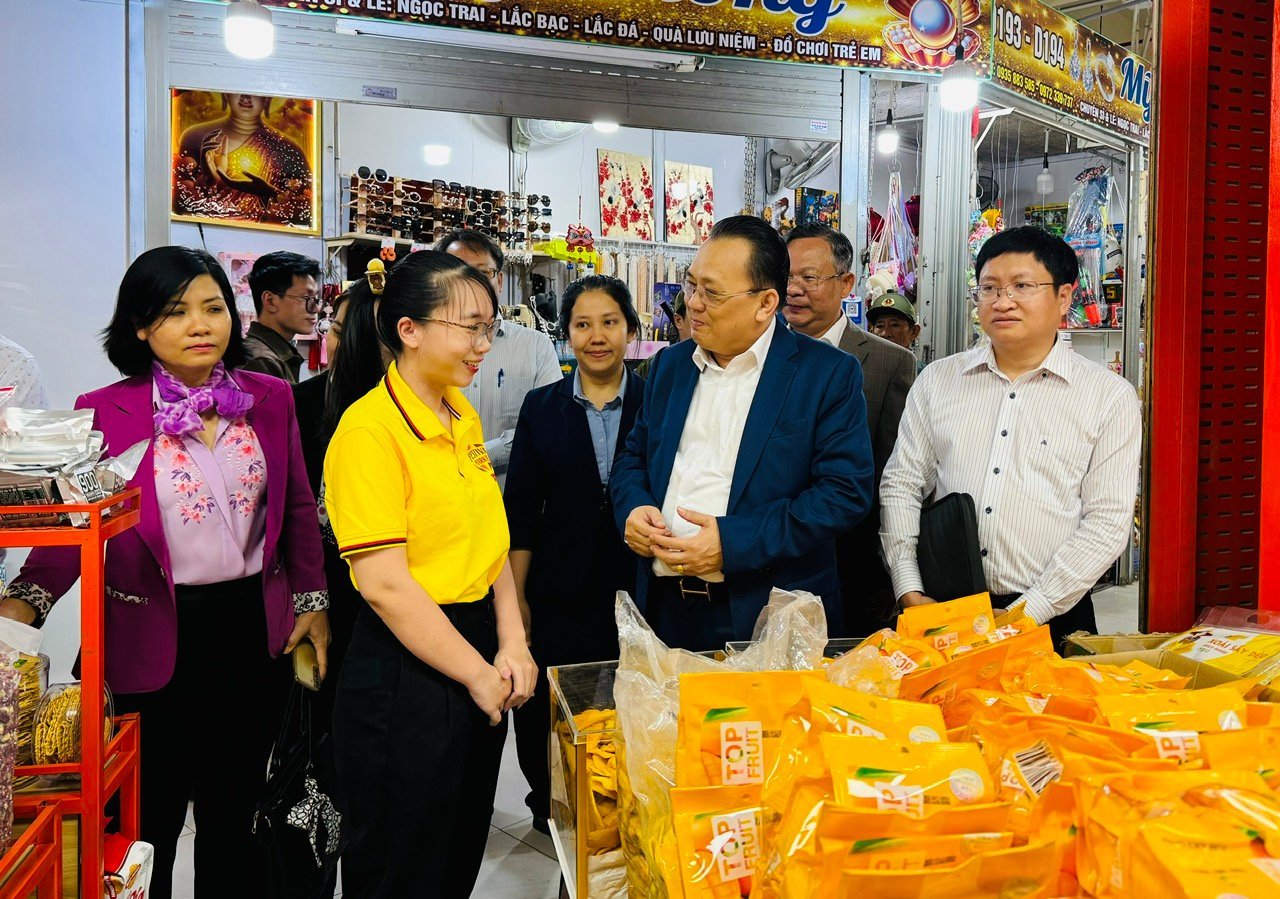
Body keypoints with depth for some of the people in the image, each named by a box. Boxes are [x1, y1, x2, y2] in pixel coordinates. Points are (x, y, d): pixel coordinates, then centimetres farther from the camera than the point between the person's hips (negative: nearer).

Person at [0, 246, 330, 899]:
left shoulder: (270, 399, 1)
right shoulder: (106, 412, -8)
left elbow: (297, 508, 7)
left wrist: (312, 601, 6)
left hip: (256, 629, 3)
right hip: (156, 640, -2)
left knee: (235, 803, 19)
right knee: (152, 816, 13)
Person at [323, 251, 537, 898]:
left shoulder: (463, 415, 8)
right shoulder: (370, 428, -18)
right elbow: (384, 583, -21)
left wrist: (511, 645, -1)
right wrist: (478, 674, -14)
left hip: (477, 646, 8)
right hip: (404, 670, -8)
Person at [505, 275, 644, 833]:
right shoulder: (542, 407, 5)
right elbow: (520, 511, 5)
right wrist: (516, 597, 2)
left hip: (638, 592, -1)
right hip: (561, 593, 1)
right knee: (552, 714, 6)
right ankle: (553, 809, 30)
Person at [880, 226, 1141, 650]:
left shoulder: (1109, 396, 0)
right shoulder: (938, 380, 7)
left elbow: (1107, 521, -5)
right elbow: (901, 486, 5)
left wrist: (1025, 615, -13)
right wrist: (910, 592, -6)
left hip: (1051, 620, -1)